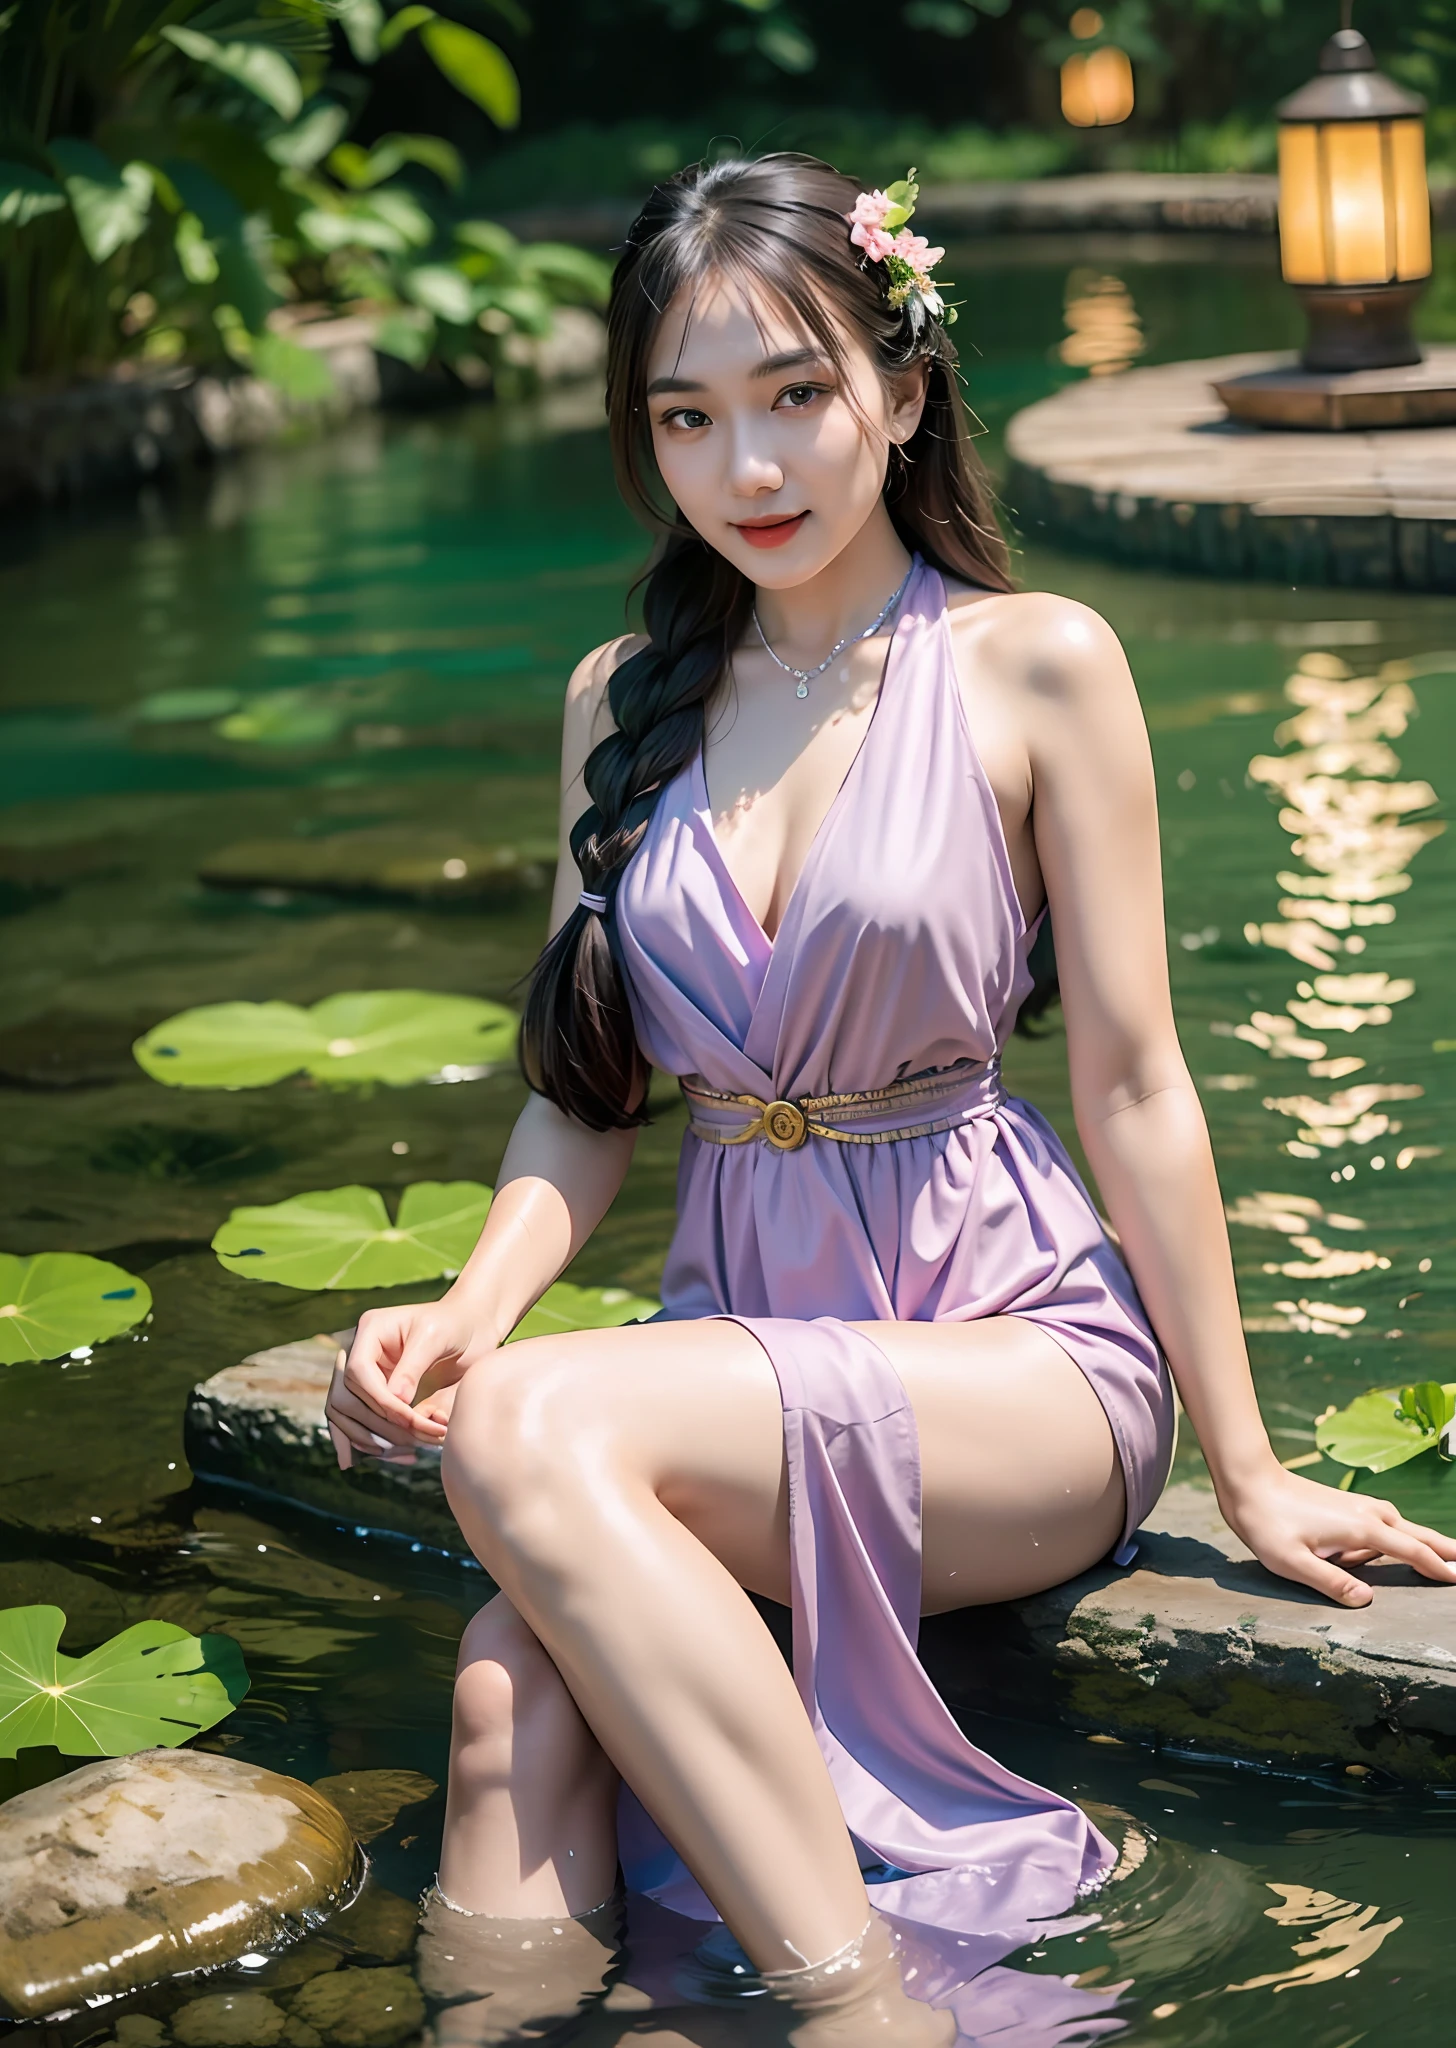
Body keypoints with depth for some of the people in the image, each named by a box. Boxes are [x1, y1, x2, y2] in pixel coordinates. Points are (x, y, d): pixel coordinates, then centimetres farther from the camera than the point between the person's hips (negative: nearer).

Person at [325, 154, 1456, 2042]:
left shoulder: (1038, 666, -3)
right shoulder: (622, 699, 10)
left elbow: (1134, 1088, -2)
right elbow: (588, 1101, 12)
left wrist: (1247, 1473, -1)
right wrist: (470, 1307, -7)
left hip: (1014, 1344, -4)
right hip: (743, 1343, 4)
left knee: (540, 1433, -31)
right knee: (513, 1684, -27)